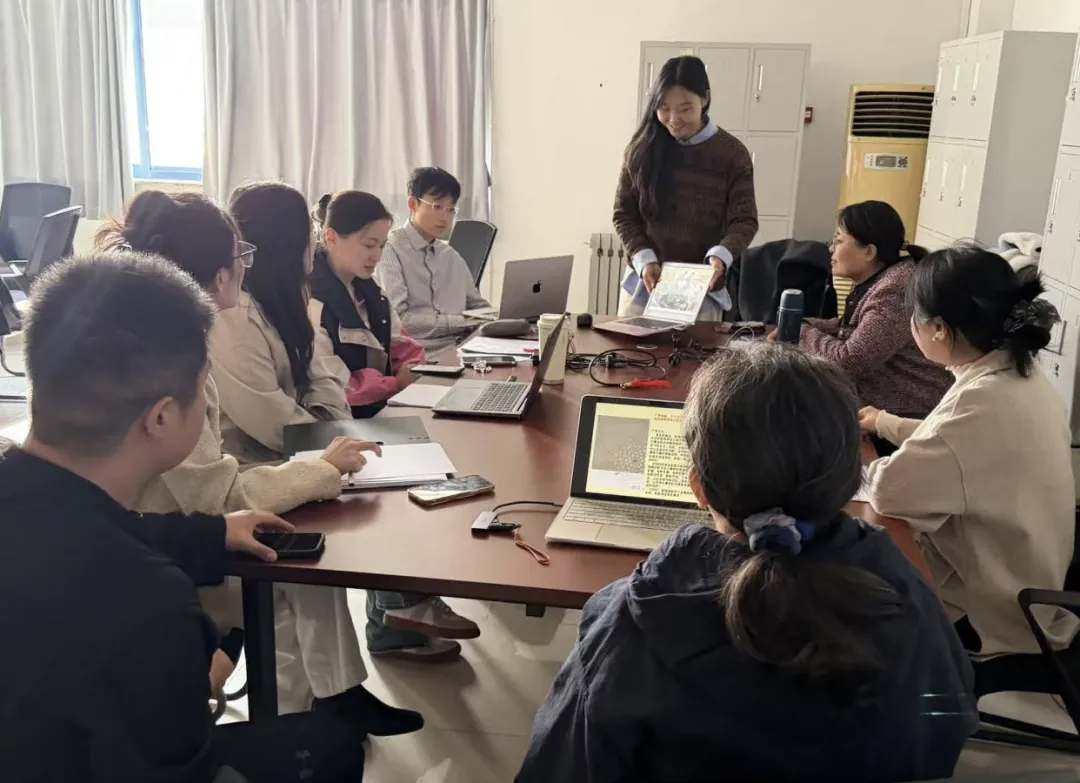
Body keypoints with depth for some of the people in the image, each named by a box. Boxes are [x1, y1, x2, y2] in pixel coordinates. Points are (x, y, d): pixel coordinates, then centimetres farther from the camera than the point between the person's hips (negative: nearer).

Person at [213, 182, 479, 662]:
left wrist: (335, 432, -8)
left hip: (291, 449, 9)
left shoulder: (280, 297, 8)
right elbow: (271, 422, -27)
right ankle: (400, 607, 7)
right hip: (258, 464, -9)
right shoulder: (232, 315, -23)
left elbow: (318, 369, 8)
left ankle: (400, 608, 1)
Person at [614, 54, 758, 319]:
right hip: (645, 282, 2)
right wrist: (644, 260, -13)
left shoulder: (732, 153, -5)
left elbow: (744, 220, -7)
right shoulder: (642, 149, 0)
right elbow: (624, 214, 2)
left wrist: (720, 256, -26)